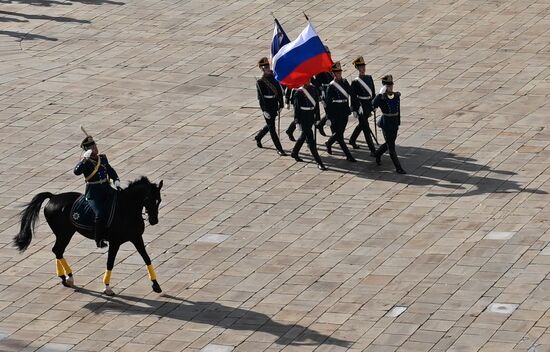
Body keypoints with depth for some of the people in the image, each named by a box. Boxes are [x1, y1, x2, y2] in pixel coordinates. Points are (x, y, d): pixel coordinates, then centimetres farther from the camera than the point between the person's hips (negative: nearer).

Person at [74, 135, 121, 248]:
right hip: (93, 193, -6)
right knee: (100, 214, -23)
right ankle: (99, 240, -11)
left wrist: (116, 180, 6)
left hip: (106, 188, 6)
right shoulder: (85, 162, -9)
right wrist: (85, 159, -33)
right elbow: (77, 171, -28)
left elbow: (110, 171, 22)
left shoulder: (102, 158, 9)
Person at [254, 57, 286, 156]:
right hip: (267, 107, -7)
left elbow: (279, 92, 9)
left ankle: (258, 137, 48)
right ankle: (279, 149, 2)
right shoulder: (260, 82, -12)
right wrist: (264, 110, -19)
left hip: (274, 106, 7)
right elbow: (260, 97, -15)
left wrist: (280, 105, 6)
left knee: (270, 125, 23)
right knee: (271, 128, -2)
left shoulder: (274, 78, 4)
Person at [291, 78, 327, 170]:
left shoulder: (313, 89, 4)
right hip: (303, 117, -7)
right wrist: (297, 121, -13)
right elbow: (296, 107, -11)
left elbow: (316, 103, 11)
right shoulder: (299, 92, -13)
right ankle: (319, 162, -7)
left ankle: (294, 153, 45)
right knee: (310, 139, -6)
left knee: (304, 135, 23)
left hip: (311, 117, 7)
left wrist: (317, 117, 9)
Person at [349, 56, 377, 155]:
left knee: (361, 124, 23)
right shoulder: (355, 82, -13)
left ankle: (352, 140, 46)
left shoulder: (369, 78, 5)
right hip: (361, 106, -7)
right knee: (366, 128, -5)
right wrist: (354, 110, -12)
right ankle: (372, 150, -5)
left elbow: (373, 92, 13)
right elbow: (353, 96, -11)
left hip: (368, 105, 7)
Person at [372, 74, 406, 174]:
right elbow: (373, 105, -33)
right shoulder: (382, 98, -15)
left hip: (394, 123, 7)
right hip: (386, 124, -7)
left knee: (389, 143, 22)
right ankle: (398, 168, 4)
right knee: (391, 147, -1)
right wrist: (380, 94, -38)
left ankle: (377, 154, 49)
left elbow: (398, 110, 12)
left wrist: (398, 123, 15)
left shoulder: (397, 96, 3)